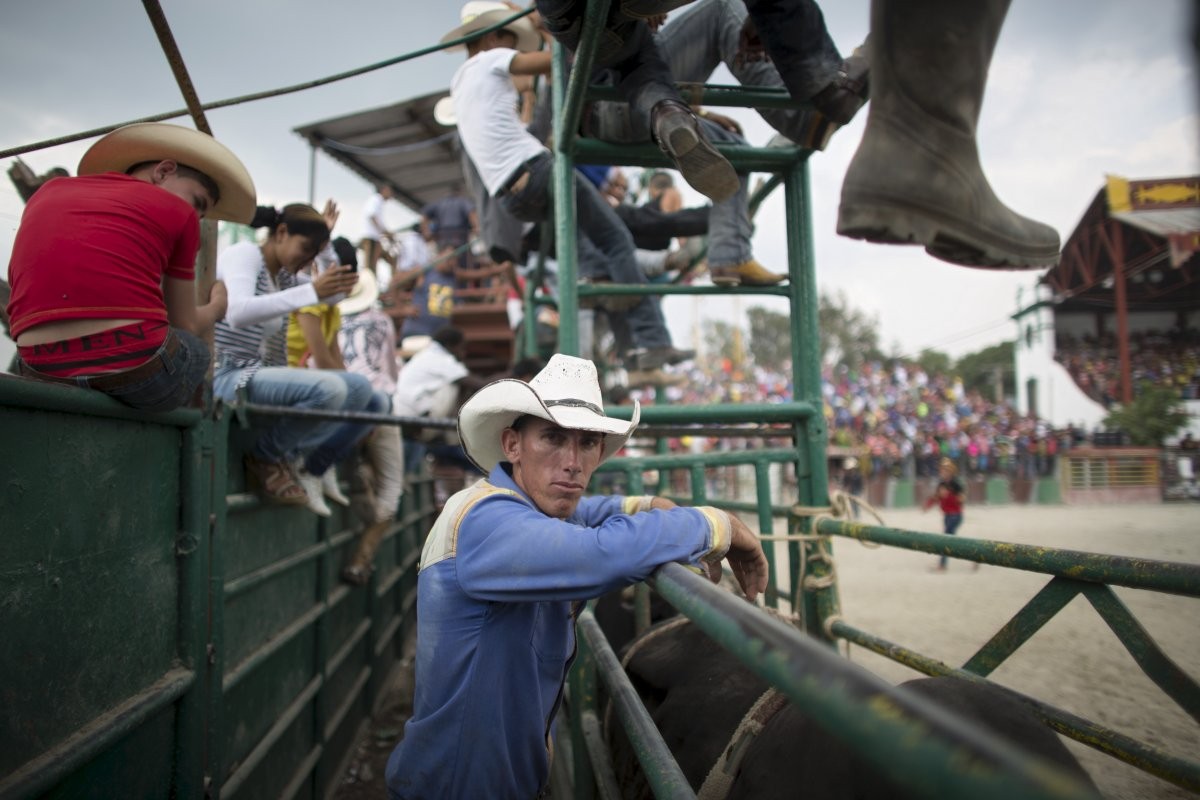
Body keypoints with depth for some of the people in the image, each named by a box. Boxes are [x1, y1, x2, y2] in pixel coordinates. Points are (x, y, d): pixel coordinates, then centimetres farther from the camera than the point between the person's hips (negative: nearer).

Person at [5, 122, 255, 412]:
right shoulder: (177, 211, 8)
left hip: (42, 373, 4)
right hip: (138, 371, -4)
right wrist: (216, 307, 37)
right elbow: (186, 327, 14)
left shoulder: (49, 190, 19)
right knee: (195, 349, 30)